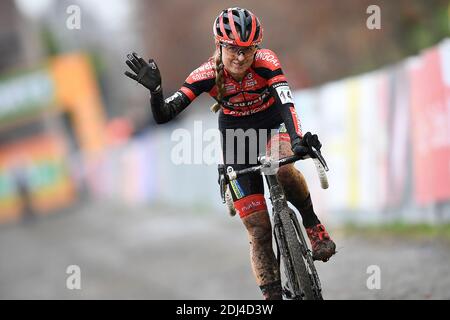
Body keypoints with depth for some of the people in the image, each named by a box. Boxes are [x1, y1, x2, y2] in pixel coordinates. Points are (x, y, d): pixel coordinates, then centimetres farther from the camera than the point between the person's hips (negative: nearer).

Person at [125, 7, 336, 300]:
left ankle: (314, 227, -12)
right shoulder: (208, 74, -24)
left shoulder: (265, 62, -27)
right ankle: (272, 293, 3)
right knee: (258, 229, -5)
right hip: (236, 134, 1)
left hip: (272, 124, -1)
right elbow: (164, 115, -26)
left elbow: (286, 102, -42)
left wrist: (298, 139, -60)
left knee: (283, 169, -37)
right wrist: (154, 89, -47)